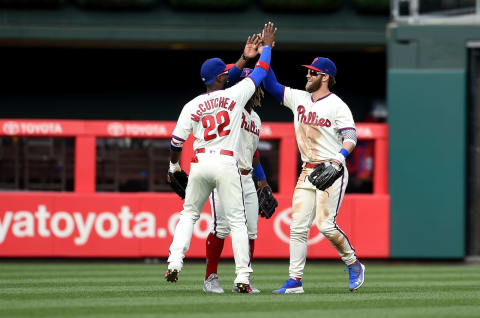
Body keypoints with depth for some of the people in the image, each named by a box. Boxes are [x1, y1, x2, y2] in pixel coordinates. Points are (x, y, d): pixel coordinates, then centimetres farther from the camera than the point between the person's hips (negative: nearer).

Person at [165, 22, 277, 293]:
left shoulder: (192, 106, 5)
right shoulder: (235, 95, 1)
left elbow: (177, 141, 5)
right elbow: (260, 72, 12)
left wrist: (174, 166, 21)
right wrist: (267, 45, 27)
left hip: (200, 163, 2)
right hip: (227, 163, -2)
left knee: (189, 213, 18)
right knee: (237, 220, 1)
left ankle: (175, 263, 2)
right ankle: (243, 277, -6)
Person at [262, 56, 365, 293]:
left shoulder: (337, 106, -7)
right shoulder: (299, 98, 12)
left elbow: (351, 137, -16)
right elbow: (271, 86, 14)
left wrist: (339, 158, -33)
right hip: (307, 172, 7)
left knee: (325, 224, -15)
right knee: (297, 226, -1)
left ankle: (354, 265, 6)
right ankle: (295, 281, 0)